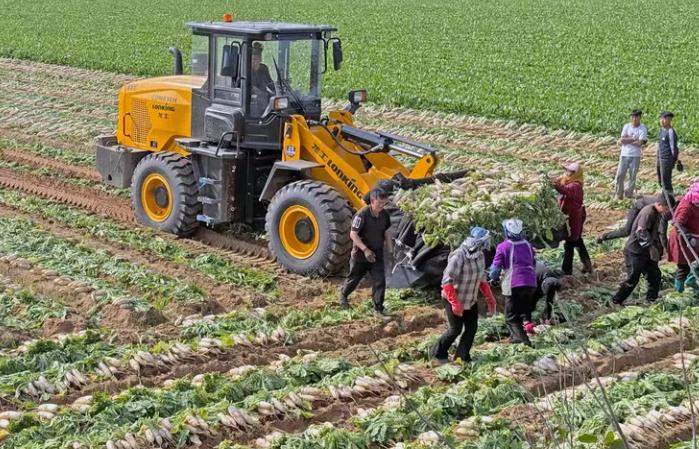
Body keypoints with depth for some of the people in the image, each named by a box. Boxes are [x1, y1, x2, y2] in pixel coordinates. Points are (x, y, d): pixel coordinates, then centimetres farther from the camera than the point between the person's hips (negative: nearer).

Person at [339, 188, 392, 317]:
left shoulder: (384, 215, -3)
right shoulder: (362, 214, -22)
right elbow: (353, 234, -21)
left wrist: (389, 247, 6)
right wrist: (365, 249, -28)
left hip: (377, 255, 4)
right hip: (360, 254, -4)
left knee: (380, 281, -2)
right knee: (354, 278, 15)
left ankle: (378, 308, 6)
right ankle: (343, 294, 43)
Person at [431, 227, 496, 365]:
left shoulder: (480, 256, -3)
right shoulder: (458, 257, -27)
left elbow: (482, 279, 11)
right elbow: (446, 282, -28)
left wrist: (490, 299, 7)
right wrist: (455, 304, -30)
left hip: (471, 300, 7)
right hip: (453, 299, -7)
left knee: (472, 328, 4)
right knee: (456, 329, -1)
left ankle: (462, 357, 16)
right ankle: (439, 353, 20)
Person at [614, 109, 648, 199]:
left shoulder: (642, 129, -4)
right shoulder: (627, 126, 5)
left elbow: (640, 143, -14)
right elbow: (621, 140, -4)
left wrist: (626, 140, -9)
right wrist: (633, 139, -12)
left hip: (635, 156, -2)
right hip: (624, 155, 2)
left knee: (632, 176, 3)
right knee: (620, 175, -1)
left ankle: (629, 194, 14)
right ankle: (619, 194, 9)